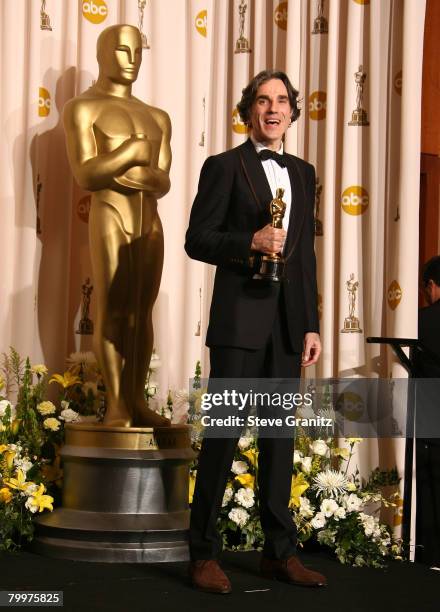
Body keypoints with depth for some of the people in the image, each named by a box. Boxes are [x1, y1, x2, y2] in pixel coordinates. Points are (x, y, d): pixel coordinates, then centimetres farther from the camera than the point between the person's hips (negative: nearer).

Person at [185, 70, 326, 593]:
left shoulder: (303, 174, 17)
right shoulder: (224, 167, 1)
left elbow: (305, 254, 16)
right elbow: (197, 240, -3)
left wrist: (311, 325, 10)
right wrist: (251, 242, -19)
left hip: (287, 322, 5)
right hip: (240, 318, -5)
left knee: (280, 434, 8)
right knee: (223, 432, -4)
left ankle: (280, 552, 14)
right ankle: (204, 554, 2)